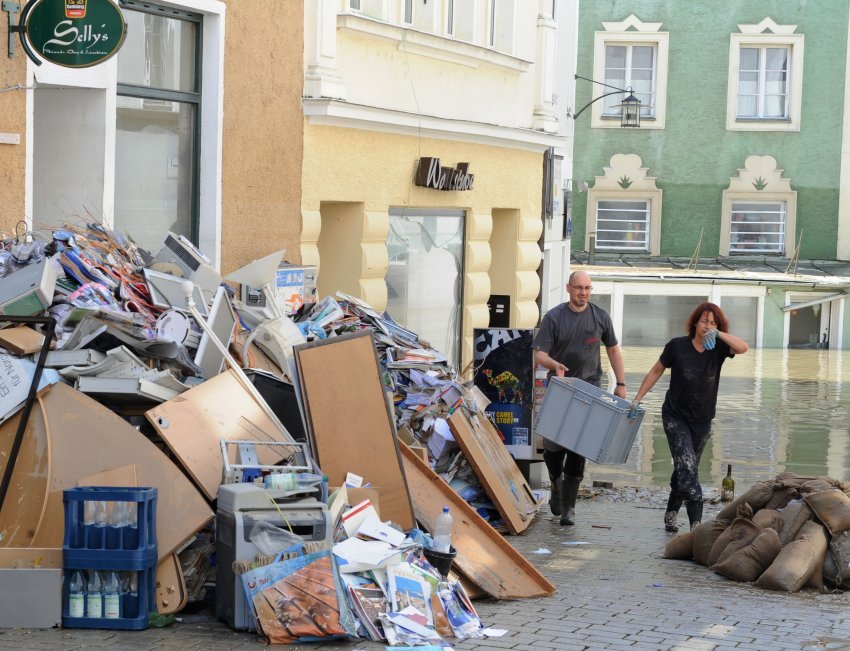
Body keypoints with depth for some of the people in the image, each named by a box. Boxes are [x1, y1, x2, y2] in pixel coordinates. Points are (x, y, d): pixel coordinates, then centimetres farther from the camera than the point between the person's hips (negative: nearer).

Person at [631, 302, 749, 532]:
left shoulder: (718, 348, -6)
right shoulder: (677, 346, -10)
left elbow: (743, 347, -25)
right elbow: (656, 371, 2)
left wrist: (718, 333, -35)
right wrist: (637, 399, 0)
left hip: (702, 421, 3)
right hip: (676, 417, -3)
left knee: (686, 469, 16)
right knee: (687, 465, -17)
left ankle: (671, 513, 36)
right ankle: (696, 523, -23)